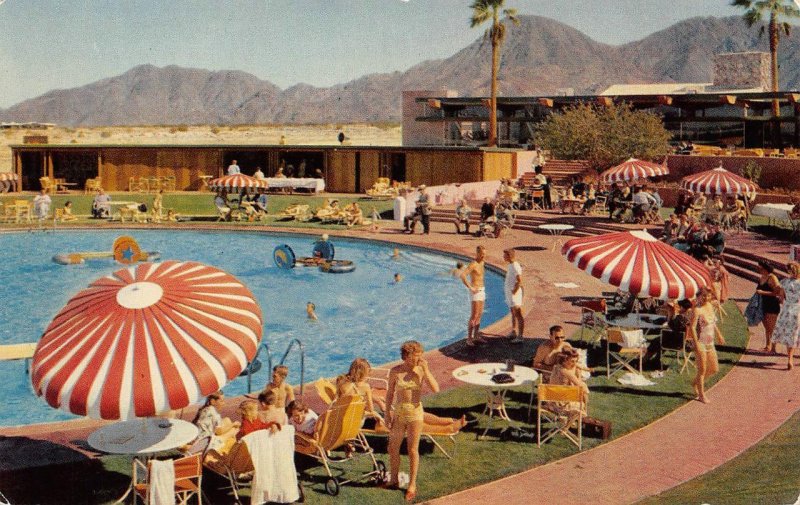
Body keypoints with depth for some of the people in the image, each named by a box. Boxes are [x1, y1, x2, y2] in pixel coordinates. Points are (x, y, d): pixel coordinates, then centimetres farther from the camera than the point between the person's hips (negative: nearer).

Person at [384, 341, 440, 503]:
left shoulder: (422, 370, -8)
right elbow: (390, 393, 3)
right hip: (398, 412, 2)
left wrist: (426, 369, -23)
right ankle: (394, 479, 32)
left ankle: (412, 485, 18)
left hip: (415, 412, -2)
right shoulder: (395, 371, -6)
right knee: (393, 448, 11)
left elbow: (435, 389, -19)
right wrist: (387, 414, 3)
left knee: (413, 450, 6)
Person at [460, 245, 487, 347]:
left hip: (482, 291, 9)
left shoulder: (482, 263, 10)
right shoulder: (473, 264, -18)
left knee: (479, 315, 13)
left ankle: (476, 337, 21)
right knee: (474, 316, -9)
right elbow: (463, 275, -31)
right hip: (475, 292, -9)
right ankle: (469, 339, -5)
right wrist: (470, 288, -24)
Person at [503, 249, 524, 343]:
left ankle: (520, 336, -3)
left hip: (514, 294, -11)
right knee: (513, 314, 21)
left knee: (518, 315, -6)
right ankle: (513, 332, 34)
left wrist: (514, 291, -20)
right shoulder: (511, 265, 10)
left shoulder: (515, 266, -20)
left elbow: (519, 281, -26)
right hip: (509, 294, 11)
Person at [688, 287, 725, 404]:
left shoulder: (711, 306, 8)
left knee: (714, 369, 11)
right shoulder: (697, 310, -15)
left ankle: (696, 382, 33)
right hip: (700, 343, -8)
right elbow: (692, 327, -19)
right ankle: (701, 395, 13)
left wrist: (719, 334, 29)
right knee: (702, 370, 0)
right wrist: (696, 344, -24)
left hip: (710, 343, 8)